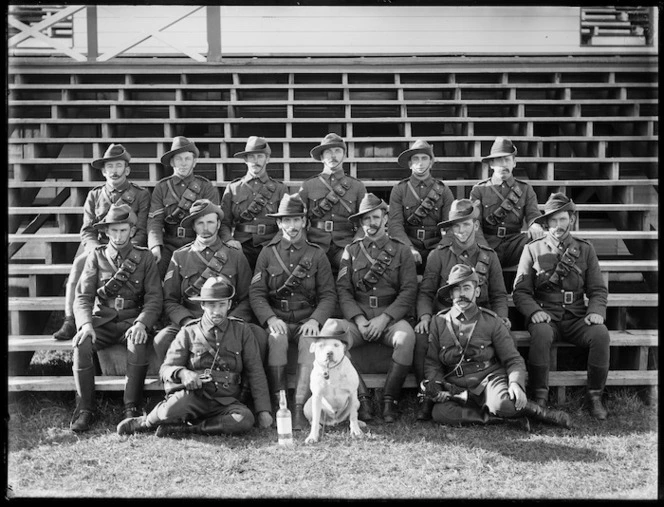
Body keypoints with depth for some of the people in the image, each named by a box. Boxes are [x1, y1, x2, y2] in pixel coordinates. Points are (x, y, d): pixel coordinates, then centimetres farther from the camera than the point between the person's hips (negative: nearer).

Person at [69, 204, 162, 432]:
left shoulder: (144, 258, 5)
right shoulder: (96, 256, 8)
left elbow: (154, 298, -2)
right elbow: (82, 296, 2)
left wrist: (141, 323, -21)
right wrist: (86, 323, -19)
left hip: (132, 320, -1)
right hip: (102, 320, 1)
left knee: (138, 343, -35)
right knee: (82, 344, -30)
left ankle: (132, 408, -24)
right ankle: (85, 409, -20)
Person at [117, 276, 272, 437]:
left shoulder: (241, 331, 10)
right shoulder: (188, 332, 8)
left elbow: (255, 372, 9)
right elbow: (166, 368, 6)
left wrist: (263, 410, 1)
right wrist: (182, 373, -18)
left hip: (224, 402, 2)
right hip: (192, 397, -2)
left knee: (246, 420, -32)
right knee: (174, 409, -36)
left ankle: (180, 428, -19)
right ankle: (147, 421, -1)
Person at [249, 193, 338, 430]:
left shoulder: (317, 254, 9)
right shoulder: (268, 253, 9)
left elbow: (328, 295, 4)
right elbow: (256, 292, 3)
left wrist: (315, 320, -14)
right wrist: (270, 318, -15)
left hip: (307, 320, 0)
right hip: (277, 319, 0)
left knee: (311, 341, -32)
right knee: (276, 338, -33)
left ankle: (300, 408, -32)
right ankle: (278, 406, -27)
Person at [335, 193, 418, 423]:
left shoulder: (401, 250, 10)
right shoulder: (351, 251, 14)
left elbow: (409, 290, 1)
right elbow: (343, 290, 5)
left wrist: (384, 318, -13)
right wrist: (359, 320, -12)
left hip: (391, 316, -1)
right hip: (357, 316, 1)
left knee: (406, 337, -34)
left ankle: (390, 398, -21)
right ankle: (361, 396, -18)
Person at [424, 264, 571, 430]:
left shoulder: (492, 321, 5)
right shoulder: (439, 322, 8)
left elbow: (513, 360, 4)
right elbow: (431, 362, 11)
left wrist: (516, 383, -16)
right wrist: (435, 387, -8)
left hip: (490, 377, -2)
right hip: (458, 388, 2)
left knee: (502, 404, -37)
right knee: (440, 413, -32)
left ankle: (542, 413, -6)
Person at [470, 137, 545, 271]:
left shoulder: (525, 189, 17)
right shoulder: (479, 190, 11)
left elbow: (533, 214, 6)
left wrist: (535, 226, -23)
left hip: (514, 243, 2)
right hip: (488, 241, -2)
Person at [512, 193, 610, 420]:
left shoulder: (585, 249, 13)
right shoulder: (533, 250, 7)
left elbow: (598, 289, 10)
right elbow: (520, 291, 3)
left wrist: (596, 311, -11)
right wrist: (534, 311, -16)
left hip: (576, 318, 2)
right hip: (546, 316, -2)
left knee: (600, 333, -28)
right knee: (541, 333, -36)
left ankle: (595, 396, -12)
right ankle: (540, 396, -22)